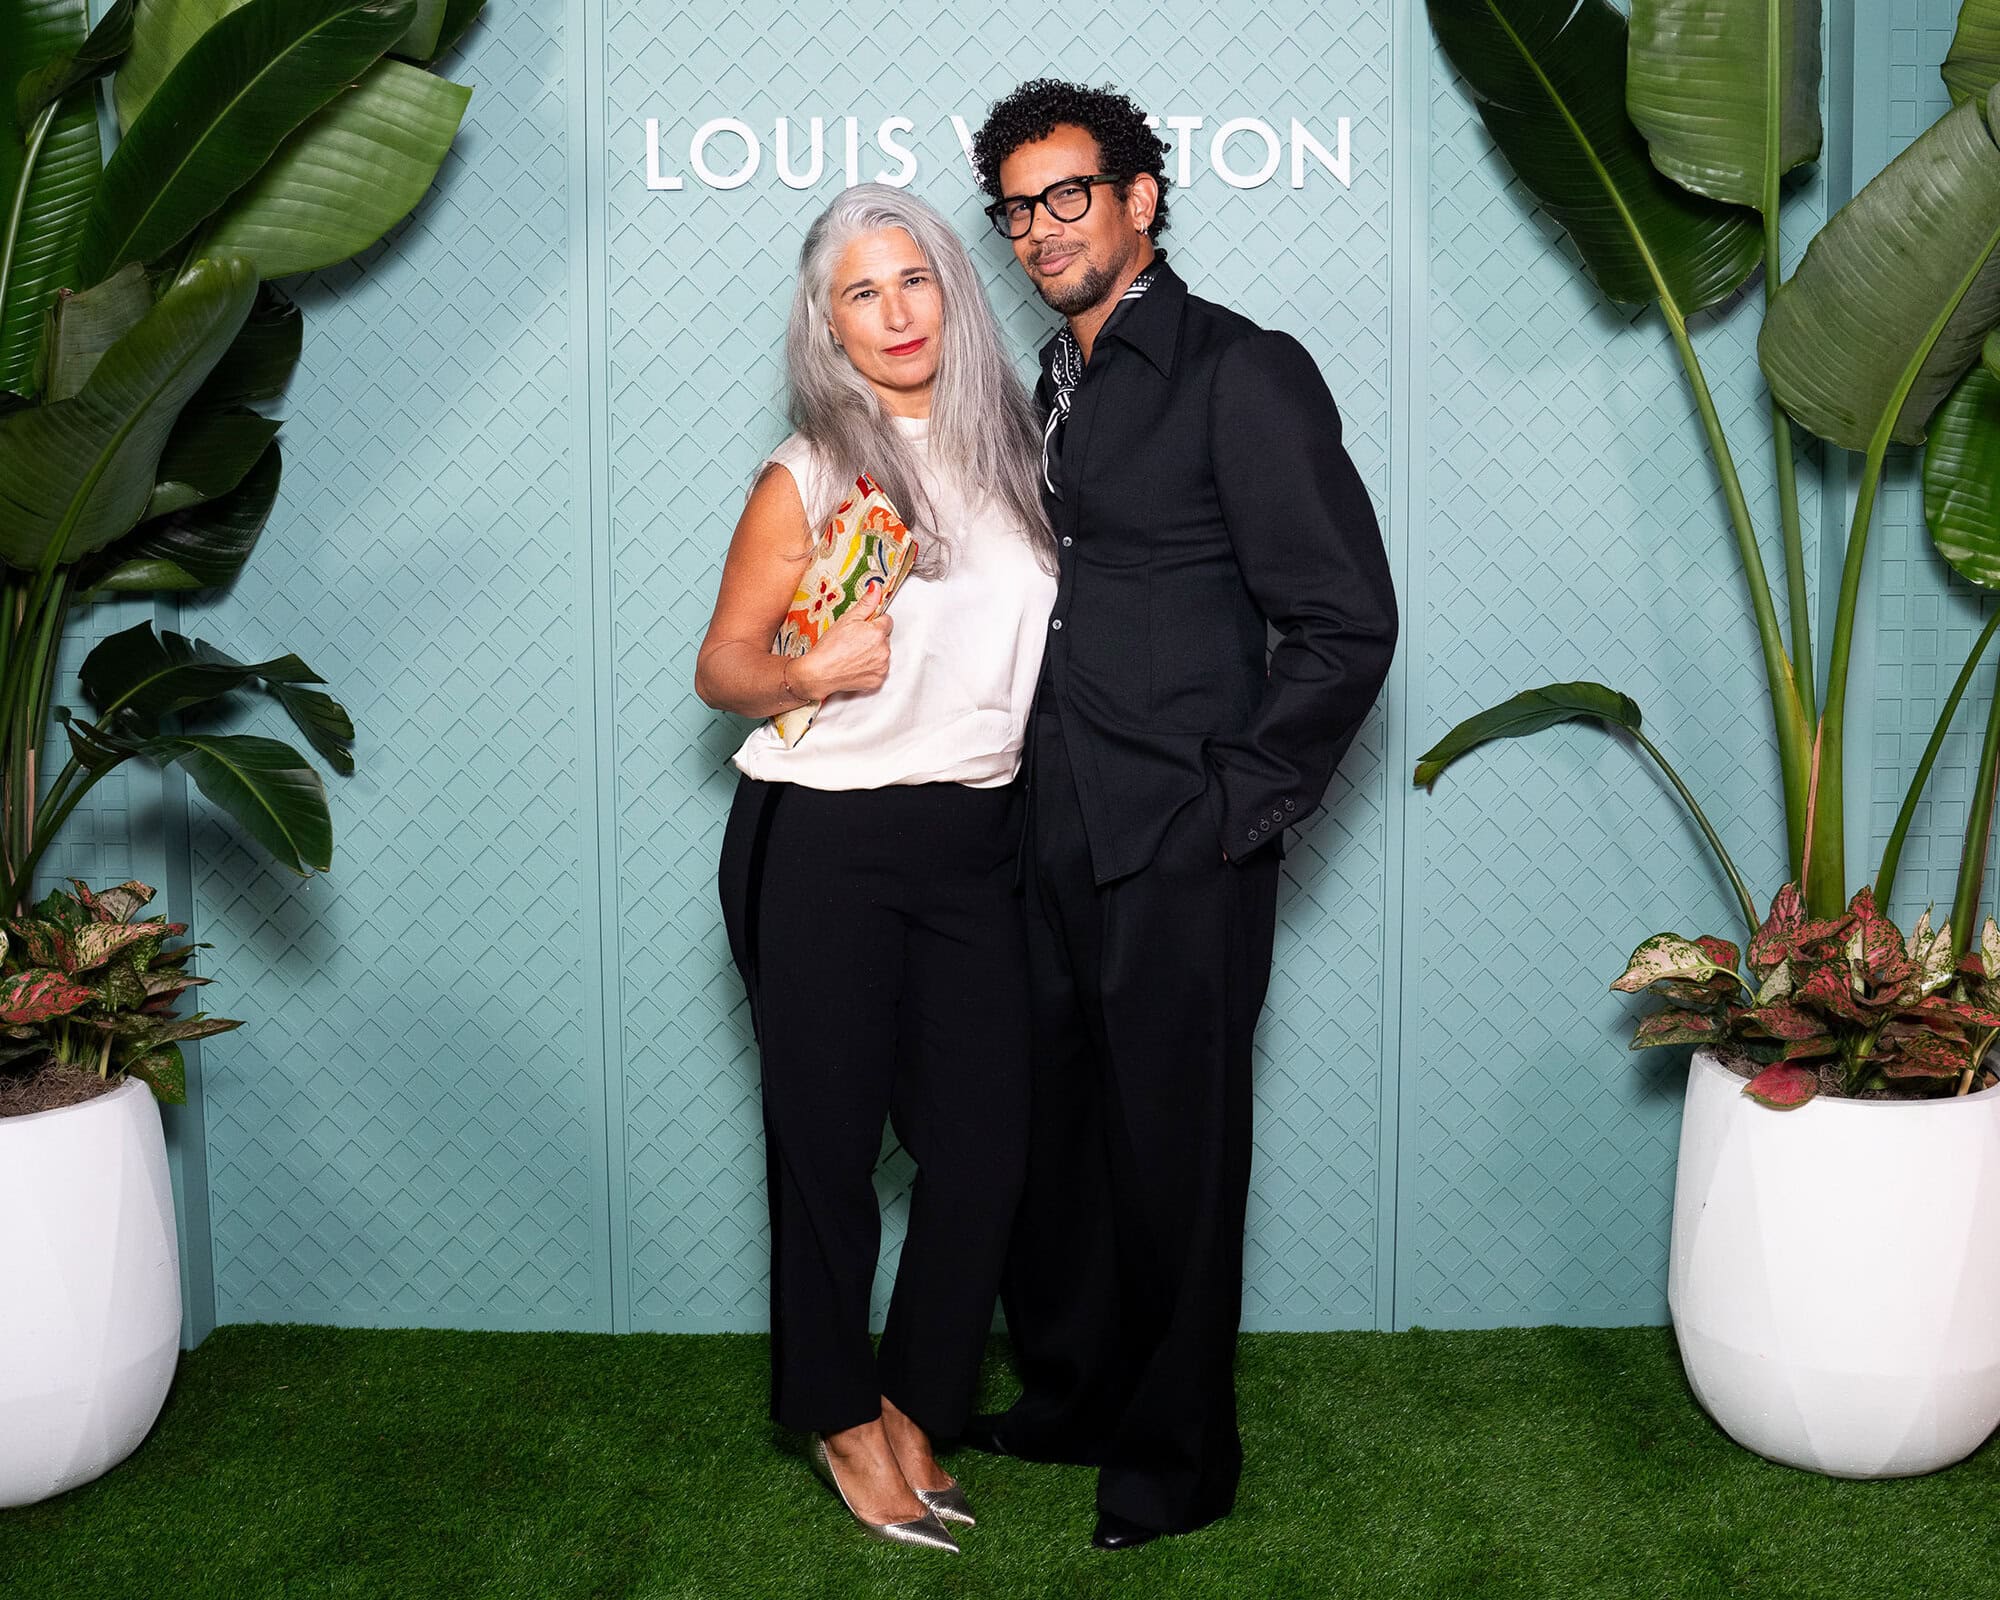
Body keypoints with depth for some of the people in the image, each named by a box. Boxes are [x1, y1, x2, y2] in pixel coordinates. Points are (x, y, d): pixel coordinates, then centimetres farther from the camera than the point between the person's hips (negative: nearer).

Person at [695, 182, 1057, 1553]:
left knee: (986, 1141, 3)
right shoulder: (806, 478, -1)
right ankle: (840, 1415, 26)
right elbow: (721, 668, 1)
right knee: (828, 1141, 6)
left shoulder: (1013, 451, 9)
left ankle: (915, 1407, 24)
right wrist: (809, 673, -19)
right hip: (822, 846, -3)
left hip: (977, 845, 4)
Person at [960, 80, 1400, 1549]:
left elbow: (1349, 624, -11)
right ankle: (1069, 1399, 35)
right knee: (1052, 1137, 16)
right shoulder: (1052, 388, 15)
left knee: (1172, 1154, 5)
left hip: (1178, 858, -7)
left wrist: (1237, 807, -12)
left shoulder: (1244, 373, -8)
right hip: (1056, 848, 7)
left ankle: (1176, 1458, 23)